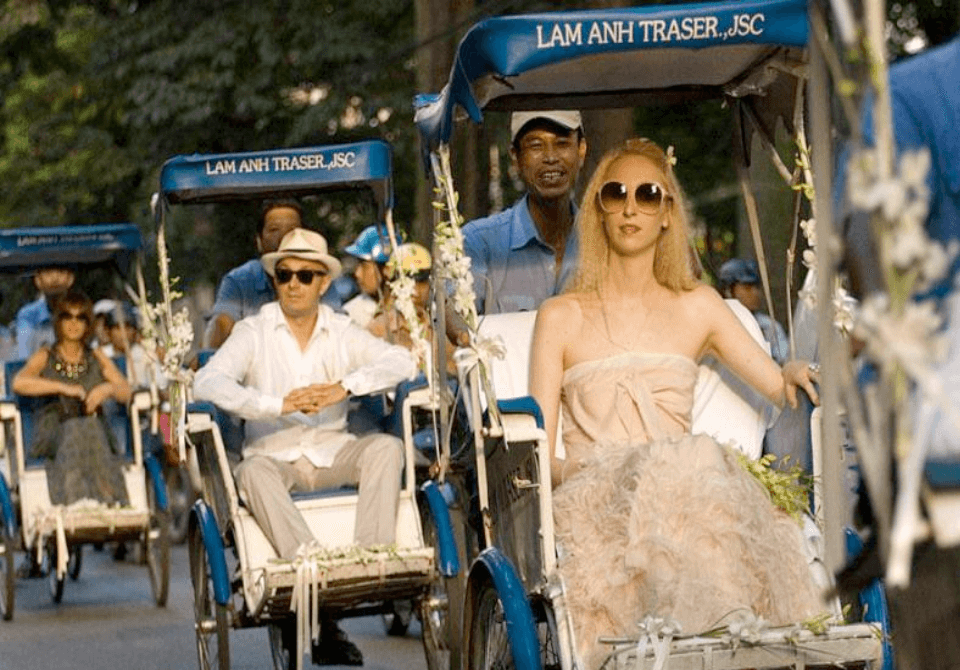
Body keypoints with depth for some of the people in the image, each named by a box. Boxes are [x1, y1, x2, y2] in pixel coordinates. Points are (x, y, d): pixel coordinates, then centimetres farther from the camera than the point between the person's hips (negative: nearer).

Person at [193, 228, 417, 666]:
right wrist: (278, 405, -25)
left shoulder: (342, 333, 9)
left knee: (386, 447, -25)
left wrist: (344, 387, -23)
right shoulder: (254, 333, 1)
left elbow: (401, 362, -5)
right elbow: (206, 382, -14)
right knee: (252, 471, -35)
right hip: (274, 454, -2)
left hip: (333, 452, 2)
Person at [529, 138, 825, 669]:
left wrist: (795, 376, -8)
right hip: (591, 501, -2)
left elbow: (779, 387, 16)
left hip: (684, 489, 2)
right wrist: (580, 476, -15)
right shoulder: (562, 317, 13)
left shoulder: (697, 308, 20)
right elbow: (538, 450, 6)